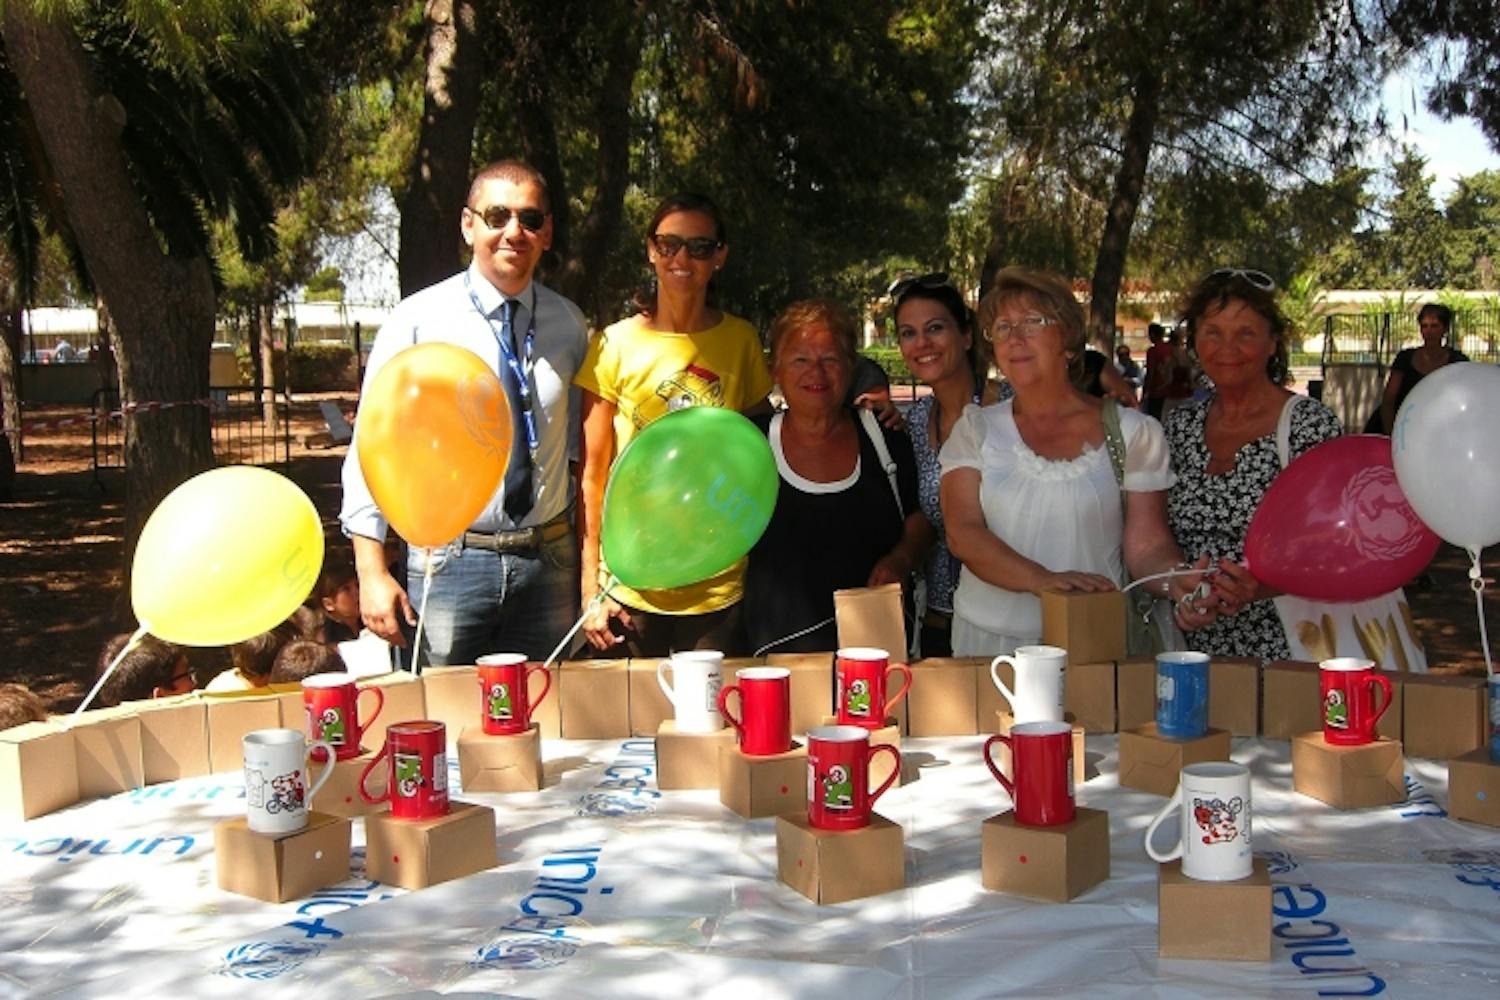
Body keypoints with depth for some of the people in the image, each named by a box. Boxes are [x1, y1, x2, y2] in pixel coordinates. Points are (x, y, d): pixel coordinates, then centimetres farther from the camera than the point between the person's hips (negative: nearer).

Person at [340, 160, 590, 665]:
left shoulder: (569, 325, 7)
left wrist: (591, 566, 11)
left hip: (549, 561, 3)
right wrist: (373, 573, -10)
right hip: (450, 562, -3)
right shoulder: (417, 321, -4)